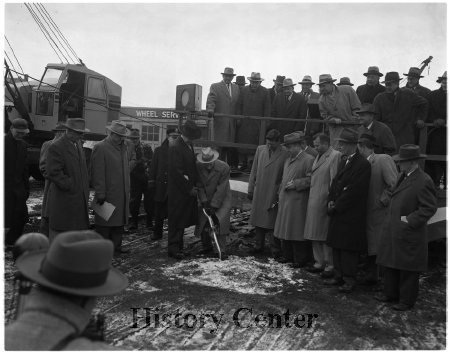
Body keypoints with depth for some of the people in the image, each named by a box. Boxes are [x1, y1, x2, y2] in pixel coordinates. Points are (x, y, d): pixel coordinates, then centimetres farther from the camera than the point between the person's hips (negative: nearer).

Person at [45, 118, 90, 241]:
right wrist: (70, 186, -16)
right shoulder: (56, 147, -14)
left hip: (79, 198, 8)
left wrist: (85, 188, 14)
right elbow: (53, 173, -19)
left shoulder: (77, 145, 13)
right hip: (63, 200, -8)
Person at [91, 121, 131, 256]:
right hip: (108, 194, -7)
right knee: (105, 224, 2)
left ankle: (116, 246, 25)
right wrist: (100, 194, -15)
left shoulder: (123, 147, 14)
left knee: (119, 222, 13)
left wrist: (127, 191, 13)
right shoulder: (100, 147, -9)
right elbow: (98, 173, -13)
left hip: (122, 195, 7)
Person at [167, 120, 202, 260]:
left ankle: (178, 246, 25)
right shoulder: (175, 147, -17)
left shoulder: (189, 145, 12)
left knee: (183, 220, 14)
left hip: (189, 189, 8)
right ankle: (174, 248, 9)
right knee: (176, 220, -1)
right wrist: (189, 189, -15)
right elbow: (176, 172, -20)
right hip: (178, 192, -8)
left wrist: (193, 186, 9)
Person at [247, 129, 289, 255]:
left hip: (274, 194, -4)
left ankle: (275, 249, 18)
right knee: (258, 221, 12)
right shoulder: (260, 149, 6)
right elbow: (254, 171, 10)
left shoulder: (285, 154, -9)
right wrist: (250, 189, 9)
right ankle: (259, 246, 27)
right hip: (259, 193, 4)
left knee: (274, 222, 3)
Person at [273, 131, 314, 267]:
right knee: (285, 229, 13)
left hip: (298, 202, -8)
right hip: (285, 201, 8)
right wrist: (280, 193, 15)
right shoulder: (288, 160, 16)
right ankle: (288, 255, 26)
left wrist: (295, 184, -17)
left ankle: (300, 259, 10)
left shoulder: (308, 160, -9)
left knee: (297, 231, -2)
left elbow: (310, 179, -14)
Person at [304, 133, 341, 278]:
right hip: (313, 201, 9)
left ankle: (330, 266, 10)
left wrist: (331, 200, -17)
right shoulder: (319, 156, 17)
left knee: (326, 235, -1)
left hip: (324, 201, -9)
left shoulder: (335, 156, -11)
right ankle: (319, 262, 25)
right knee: (315, 235, 14)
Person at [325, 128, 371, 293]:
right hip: (337, 213, 8)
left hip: (351, 215, -8)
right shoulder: (343, 162, 13)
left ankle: (349, 280, 13)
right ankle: (339, 276, 27)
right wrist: (331, 201, 0)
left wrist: (336, 205, -14)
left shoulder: (363, 164, -15)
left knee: (348, 248, 0)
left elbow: (354, 191, -19)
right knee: (336, 246, 14)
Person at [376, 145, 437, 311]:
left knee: (408, 269, 6)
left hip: (408, 234, -8)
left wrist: (409, 220, -19)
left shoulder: (423, 181, -18)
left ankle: (407, 300, 21)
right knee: (391, 265, 18)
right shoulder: (403, 176, 8)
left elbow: (430, 208, -18)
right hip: (393, 231, 9)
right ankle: (391, 293, 33)